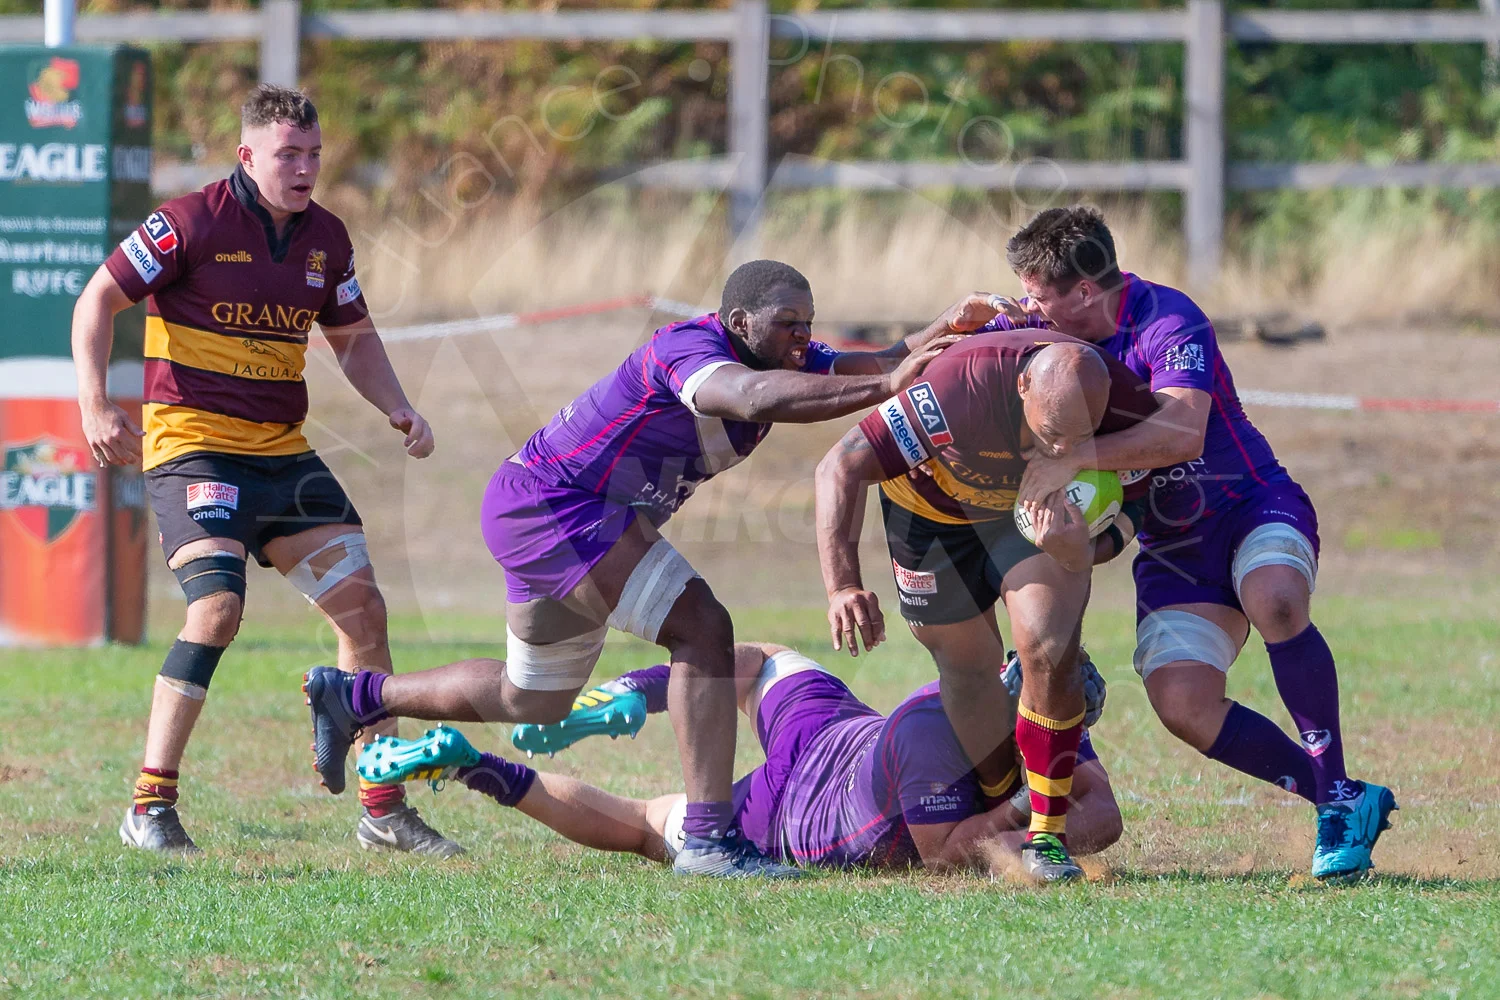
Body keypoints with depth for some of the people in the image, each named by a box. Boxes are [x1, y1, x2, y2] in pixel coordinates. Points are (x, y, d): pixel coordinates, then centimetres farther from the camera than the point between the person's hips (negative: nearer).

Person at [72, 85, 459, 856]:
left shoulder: (325, 237, 8)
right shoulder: (192, 223, -11)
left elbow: (352, 338, 22)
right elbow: (98, 300, -7)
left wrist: (399, 411, 6)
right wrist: (95, 405, -19)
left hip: (283, 451, 7)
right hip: (191, 441, -7)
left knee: (363, 609, 2)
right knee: (217, 608, -24)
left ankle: (383, 809, 12)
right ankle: (150, 807, -16)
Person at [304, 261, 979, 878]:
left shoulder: (783, 362, 1)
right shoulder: (689, 350, -27)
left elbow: (875, 365, -8)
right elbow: (755, 398, -47)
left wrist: (944, 332, -28)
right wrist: (885, 385, -53)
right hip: (549, 505, -11)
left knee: (530, 701, 24)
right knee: (700, 627, -23)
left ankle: (354, 697, 40)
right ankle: (707, 839, -25)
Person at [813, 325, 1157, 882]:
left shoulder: (1126, 407, -33)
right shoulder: (960, 387, -42)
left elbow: (1129, 511, -17)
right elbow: (842, 468, -34)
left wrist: (1082, 553, -41)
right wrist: (842, 587, -43)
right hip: (931, 505, -1)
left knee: (1048, 651, -19)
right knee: (968, 667, 4)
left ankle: (1046, 834, -5)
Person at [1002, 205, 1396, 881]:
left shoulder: (1165, 320, -21)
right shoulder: (1058, 331, 0)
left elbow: (1181, 431, -37)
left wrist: (1075, 459, -43)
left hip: (1254, 507, -6)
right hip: (1172, 546, 6)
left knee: (1276, 603, -39)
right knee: (1181, 704, -18)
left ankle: (1337, 790, -27)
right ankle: (1346, 803, -7)